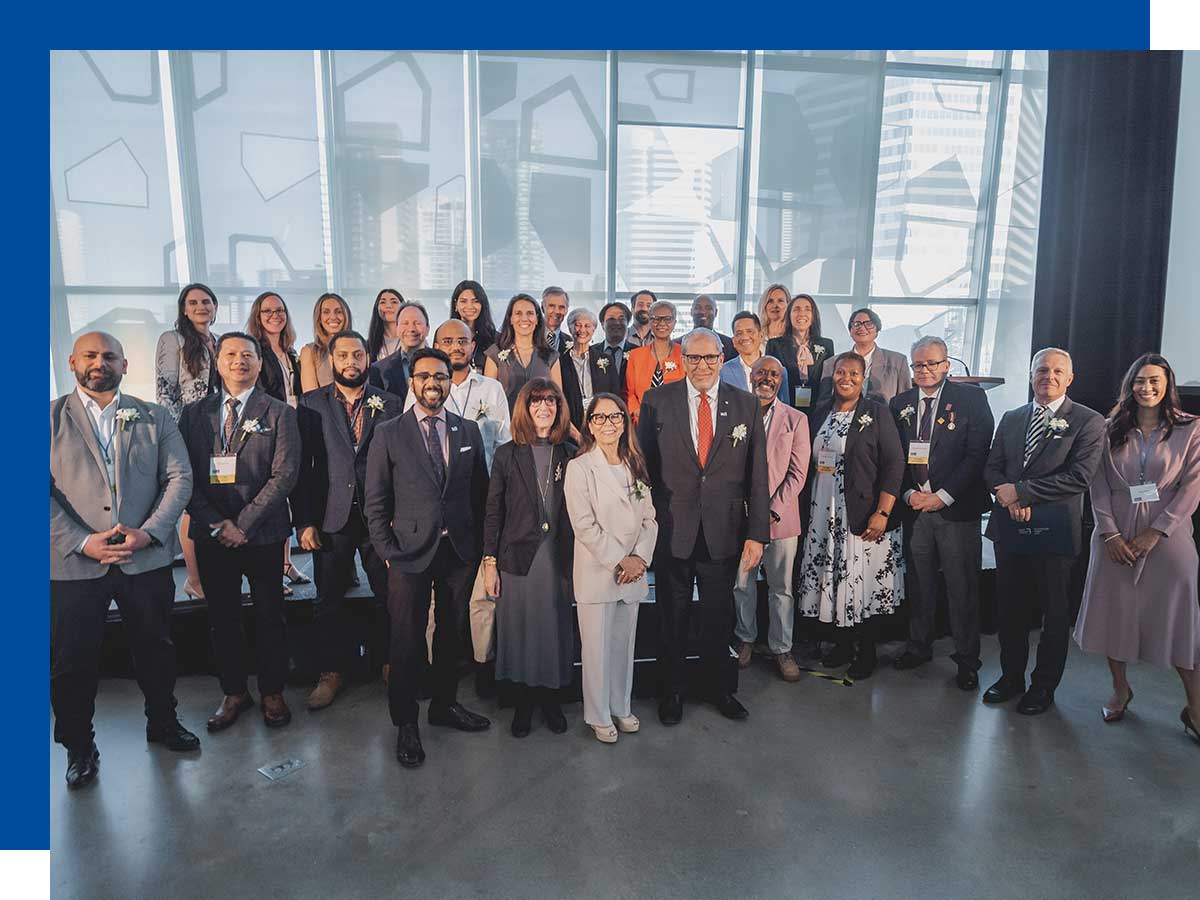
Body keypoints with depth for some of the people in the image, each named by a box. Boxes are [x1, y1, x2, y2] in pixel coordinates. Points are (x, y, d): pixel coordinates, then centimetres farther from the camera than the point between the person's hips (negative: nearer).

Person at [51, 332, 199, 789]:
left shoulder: (154, 418, 6)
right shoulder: (52, 418, 2)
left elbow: (180, 478, 0)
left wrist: (148, 532, -13)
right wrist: (83, 542, -16)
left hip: (147, 559, 1)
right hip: (74, 562, -1)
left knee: (156, 649, 15)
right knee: (72, 661, 9)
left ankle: (162, 722, 37)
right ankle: (79, 746, 30)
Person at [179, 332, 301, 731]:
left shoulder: (279, 413, -1)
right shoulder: (194, 414, 7)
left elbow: (284, 475, -9)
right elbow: (186, 477, 2)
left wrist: (242, 523, -14)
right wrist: (217, 525, -10)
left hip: (262, 534, -2)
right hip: (211, 535, 3)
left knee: (270, 619, 8)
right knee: (222, 619, 12)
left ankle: (272, 693, 24)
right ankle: (234, 693, 29)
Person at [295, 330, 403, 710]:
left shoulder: (390, 405, 3)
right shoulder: (311, 404, 4)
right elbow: (302, 467, 2)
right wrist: (304, 521, -4)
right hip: (330, 518, 1)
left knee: (391, 596, 5)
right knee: (329, 601, 11)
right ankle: (332, 671, 26)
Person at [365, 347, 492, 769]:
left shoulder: (469, 431, 7)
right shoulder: (388, 433, -1)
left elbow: (480, 493, 10)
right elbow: (375, 502, 0)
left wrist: (479, 545, 5)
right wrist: (387, 553, -5)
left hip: (459, 552, 3)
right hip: (410, 553, -3)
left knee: (452, 634, 14)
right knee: (407, 642, 3)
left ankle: (445, 705, 34)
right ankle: (405, 723, 20)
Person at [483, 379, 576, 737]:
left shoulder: (570, 455, 4)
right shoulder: (507, 454, 0)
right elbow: (494, 512, 1)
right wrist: (489, 563, -3)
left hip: (559, 559, 1)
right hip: (518, 558, -1)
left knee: (555, 631, 9)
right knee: (519, 633, 7)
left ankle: (550, 698, 28)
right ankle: (522, 704, 25)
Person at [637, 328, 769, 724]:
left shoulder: (746, 405, 1)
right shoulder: (657, 401, -2)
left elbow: (757, 476, 0)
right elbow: (644, 465, 1)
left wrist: (756, 534, -3)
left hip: (724, 531, 1)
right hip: (672, 528, -1)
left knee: (719, 616, 16)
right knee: (672, 614, 13)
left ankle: (717, 686, 38)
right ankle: (672, 689, 33)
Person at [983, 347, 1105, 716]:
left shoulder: (1088, 421, -5)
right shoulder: (1011, 418, 11)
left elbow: (1079, 477, -16)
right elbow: (992, 468, 9)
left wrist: (1021, 490, -16)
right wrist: (1008, 498, -11)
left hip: (1053, 531, -4)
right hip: (1009, 527, 4)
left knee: (1054, 613, 10)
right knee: (1010, 609, 14)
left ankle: (1044, 686, 25)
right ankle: (1011, 677, 30)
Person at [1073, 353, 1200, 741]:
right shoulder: (1112, 430, 5)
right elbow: (1099, 486, 2)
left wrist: (1155, 532, -12)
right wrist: (1110, 533, -7)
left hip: (1167, 535, -2)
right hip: (1115, 536, 2)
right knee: (1114, 611, 8)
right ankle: (1120, 689, 26)